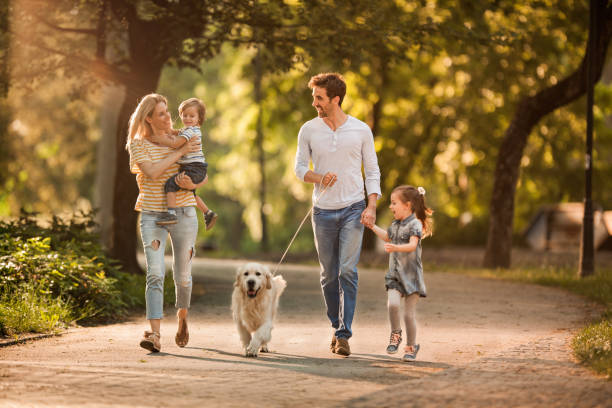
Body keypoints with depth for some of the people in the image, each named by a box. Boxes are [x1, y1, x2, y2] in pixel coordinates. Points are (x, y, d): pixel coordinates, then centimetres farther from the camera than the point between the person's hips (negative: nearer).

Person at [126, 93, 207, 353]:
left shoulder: (184, 139, 5)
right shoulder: (138, 144, -1)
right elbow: (152, 171, -18)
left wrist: (192, 184, -14)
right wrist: (180, 152, -18)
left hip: (183, 212, 2)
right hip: (152, 214, -2)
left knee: (182, 275, 9)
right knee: (155, 274, -16)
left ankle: (182, 319, 38)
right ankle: (154, 334, -24)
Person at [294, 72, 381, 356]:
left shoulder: (361, 130, -1)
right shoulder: (308, 130, 2)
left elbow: (372, 170, 4)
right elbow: (299, 167, 7)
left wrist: (372, 206, -8)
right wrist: (318, 178, -14)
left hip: (353, 208, -2)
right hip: (323, 211, 2)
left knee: (348, 272, -12)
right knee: (328, 275, 8)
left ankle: (344, 334, -12)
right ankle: (336, 327, 24)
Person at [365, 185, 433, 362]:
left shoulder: (414, 224, -12)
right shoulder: (395, 224, 12)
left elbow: (412, 245, -28)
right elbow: (387, 236, 34)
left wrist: (396, 248, -44)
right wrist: (373, 226, 35)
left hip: (410, 274, -6)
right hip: (394, 274, 6)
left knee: (409, 313, -1)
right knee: (392, 304, -17)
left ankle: (411, 347, 14)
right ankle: (395, 334, 6)